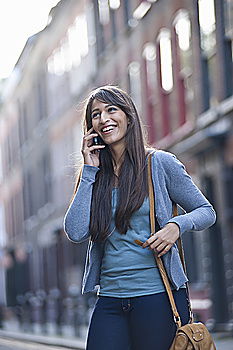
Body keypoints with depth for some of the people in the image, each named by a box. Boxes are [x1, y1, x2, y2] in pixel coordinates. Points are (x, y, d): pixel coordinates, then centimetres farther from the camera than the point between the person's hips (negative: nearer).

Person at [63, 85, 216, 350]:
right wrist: (89, 170, -2)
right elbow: (76, 233, -4)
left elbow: (206, 211, 6)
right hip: (110, 297, 3)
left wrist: (177, 225, -15)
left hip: (157, 292, -3)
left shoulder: (160, 163, 1)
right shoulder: (94, 177, 10)